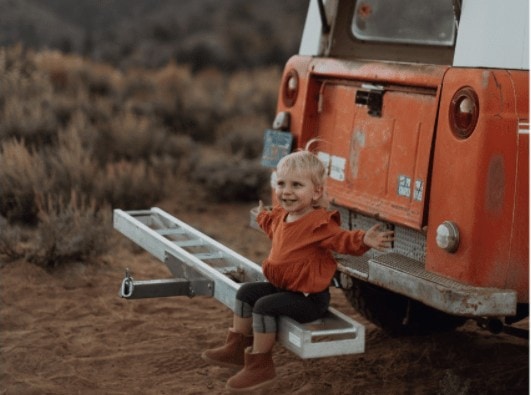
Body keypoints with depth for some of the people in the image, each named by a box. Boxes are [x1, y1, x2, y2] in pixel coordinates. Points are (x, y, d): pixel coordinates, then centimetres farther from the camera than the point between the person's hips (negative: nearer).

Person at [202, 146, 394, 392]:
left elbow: (342, 240, -30)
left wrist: (363, 240, -49)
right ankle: (238, 348, 22)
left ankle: (260, 366, -11)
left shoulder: (319, 223, -22)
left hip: (309, 296, -10)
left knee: (264, 307, -23)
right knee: (246, 292, 13)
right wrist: (263, 217, 48)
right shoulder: (282, 216, 7)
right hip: (283, 287, 10)